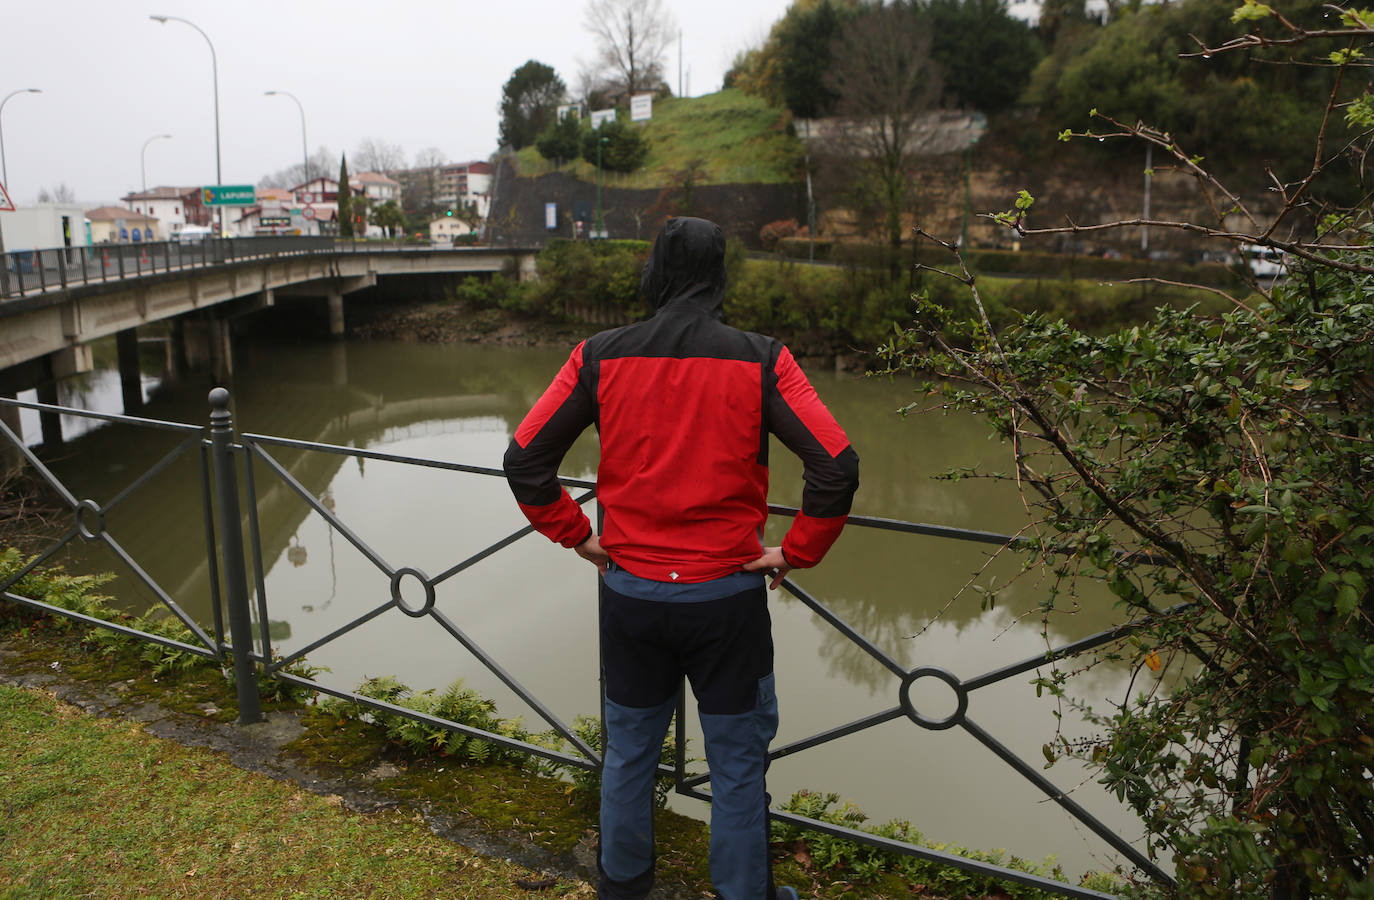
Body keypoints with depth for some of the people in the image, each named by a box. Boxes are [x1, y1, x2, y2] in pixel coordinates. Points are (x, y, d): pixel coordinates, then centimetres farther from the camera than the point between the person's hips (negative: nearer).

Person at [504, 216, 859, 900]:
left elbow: (524, 460, -4)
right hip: (728, 597, -2)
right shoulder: (760, 361, -9)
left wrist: (578, 537, 6)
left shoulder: (600, 357, -5)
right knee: (737, 765, 14)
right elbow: (837, 466, -15)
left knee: (628, 753, 22)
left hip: (630, 593, 2)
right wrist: (796, 553, -4)